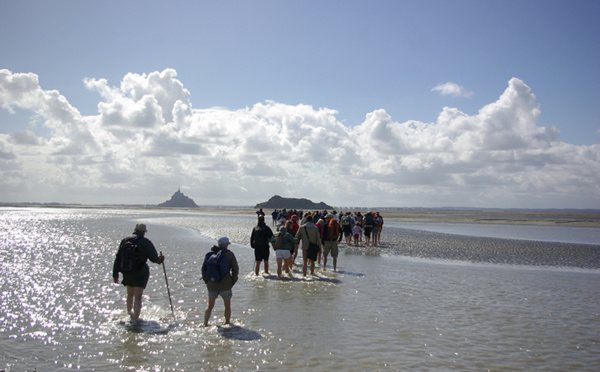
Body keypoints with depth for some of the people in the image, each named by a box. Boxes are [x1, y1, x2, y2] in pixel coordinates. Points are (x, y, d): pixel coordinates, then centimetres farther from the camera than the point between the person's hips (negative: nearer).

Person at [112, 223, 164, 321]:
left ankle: (129, 313, 45)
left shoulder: (125, 241, 8)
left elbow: (118, 259, 9)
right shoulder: (145, 242, -8)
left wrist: (115, 274, 14)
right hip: (140, 272, -6)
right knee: (138, 297, -8)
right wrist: (160, 259, 16)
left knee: (130, 294, 25)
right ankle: (135, 319, -17)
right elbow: (154, 258, -8)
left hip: (127, 272, 6)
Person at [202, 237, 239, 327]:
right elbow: (235, 269, -8)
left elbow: (204, 268, 4)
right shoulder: (229, 254, -5)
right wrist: (233, 281, 4)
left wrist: (206, 281, 13)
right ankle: (227, 323, 22)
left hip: (212, 285, 3)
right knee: (227, 306, 15)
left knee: (210, 305, 17)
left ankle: (205, 324, 11)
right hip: (225, 285, -3)